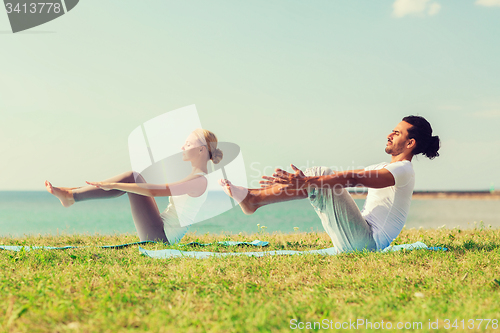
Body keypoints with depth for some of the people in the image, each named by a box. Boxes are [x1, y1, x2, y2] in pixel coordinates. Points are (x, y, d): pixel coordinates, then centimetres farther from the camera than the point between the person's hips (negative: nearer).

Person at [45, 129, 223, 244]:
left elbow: (155, 191, -25)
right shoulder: (195, 177, 13)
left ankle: (71, 196, -8)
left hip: (160, 236, -9)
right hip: (161, 233, 9)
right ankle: (72, 192, 2)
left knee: (133, 177, -12)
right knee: (132, 177, 4)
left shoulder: (199, 180, -17)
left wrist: (112, 185, -26)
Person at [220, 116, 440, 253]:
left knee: (321, 181, -18)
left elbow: (354, 179, -24)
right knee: (320, 174, -1)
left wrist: (310, 183, -33)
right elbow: (348, 177, 16)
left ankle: (253, 199, -17)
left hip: (368, 242, -9)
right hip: (361, 239, 9)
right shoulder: (383, 168, 21)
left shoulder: (404, 171, -10)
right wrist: (306, 180, 7)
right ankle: (253, 197, -9)